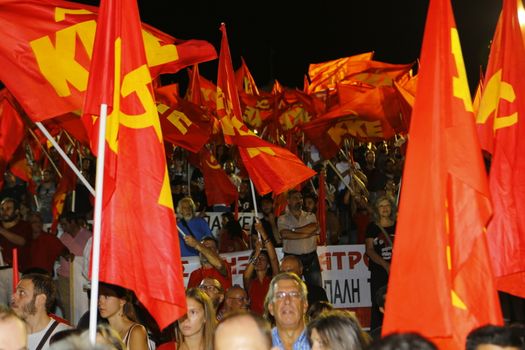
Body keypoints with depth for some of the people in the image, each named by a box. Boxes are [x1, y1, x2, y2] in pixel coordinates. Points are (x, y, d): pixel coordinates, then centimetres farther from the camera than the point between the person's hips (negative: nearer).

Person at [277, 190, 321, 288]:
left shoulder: (310, 216, 11)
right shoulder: (282, 219, 4)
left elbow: (313, 228, -10)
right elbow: (285, 234, -15)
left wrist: (293, 230, -7)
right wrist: (307, 234, -12)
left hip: (310, 257, 2)